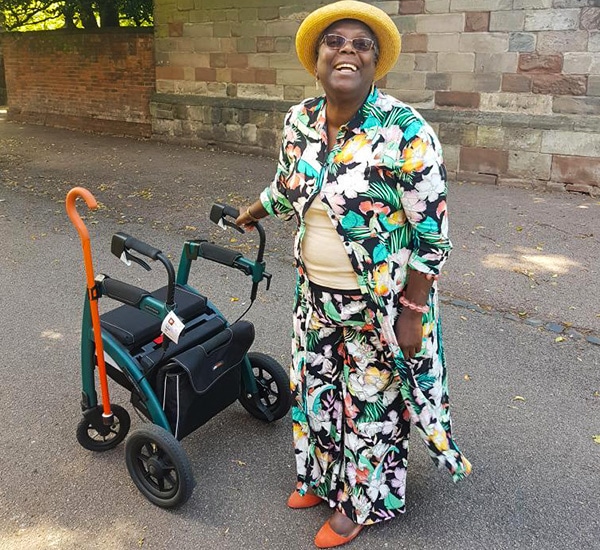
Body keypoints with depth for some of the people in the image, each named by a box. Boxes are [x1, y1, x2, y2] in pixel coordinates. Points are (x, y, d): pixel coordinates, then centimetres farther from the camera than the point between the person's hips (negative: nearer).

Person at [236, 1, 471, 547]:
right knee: (315, 386, 22)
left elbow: (431, 232, -17)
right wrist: (254, 211, 33)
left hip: (379, 303, -6)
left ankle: (359, 501, 40)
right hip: (316, 295, 6)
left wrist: (412, 312, -16)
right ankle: (323, 477, 50)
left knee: (370, 402, 13)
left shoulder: (405, 131, -21)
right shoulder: (299, 119, -2)